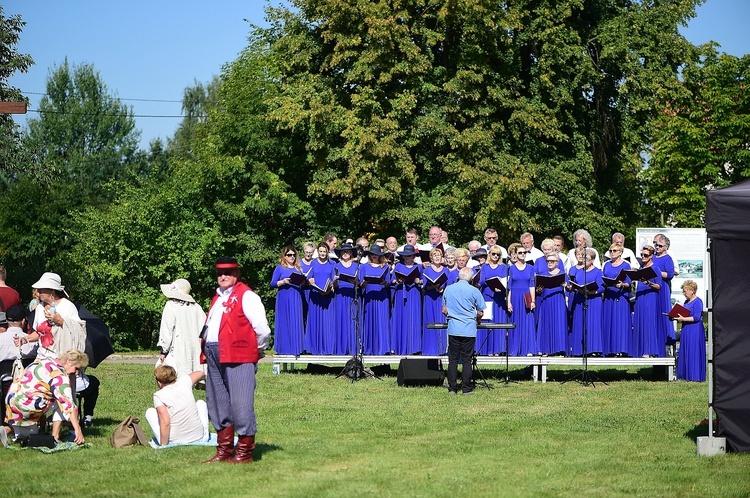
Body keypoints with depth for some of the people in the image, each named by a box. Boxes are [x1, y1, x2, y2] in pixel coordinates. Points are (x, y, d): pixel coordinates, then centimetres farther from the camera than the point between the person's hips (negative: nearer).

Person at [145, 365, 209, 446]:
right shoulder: (184, 382, 1)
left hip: (176, 442, -4)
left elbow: (165, 422, -22)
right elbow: (201, 373, 23)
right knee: (201, 403, 30)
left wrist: (163, 445, -14)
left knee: (150, 412, 16)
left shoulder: (159, 395, -11)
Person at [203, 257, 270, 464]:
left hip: (238, 357, -9)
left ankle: (244, 452, 0)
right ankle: (224, 451, 20)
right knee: (218, 405, 12)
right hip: (215, 357, 9)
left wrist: (257, 350, -1)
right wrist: (206, 350, 17)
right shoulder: (218, 298, 20)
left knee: (240, 405, -7)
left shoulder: (246, 296, -7)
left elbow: (262, 329, -13)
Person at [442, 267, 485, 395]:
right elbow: (480, 313, 1)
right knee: (466, 359, 2)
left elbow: (444, 310, 11)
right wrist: (476, 318, 23)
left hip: (453, 328, 2)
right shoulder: (474, 291, -4)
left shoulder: (448, 289, 4)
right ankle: (466, 388, 2)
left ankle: (452, 388, 4)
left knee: (453, 359, 5)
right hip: (469, 329, -2)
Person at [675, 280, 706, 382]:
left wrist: (683, 319, -20)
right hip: (686, 331, 9)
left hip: (695, 330, -9)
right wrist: (679, 317, 1)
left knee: (694, 353, -6)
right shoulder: (686, 302, 16)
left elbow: (696, 318, -17)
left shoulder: (697, 302, -11)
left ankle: (695, 376, -3)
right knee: (685, 353, 8)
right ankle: (686, 375, 11)